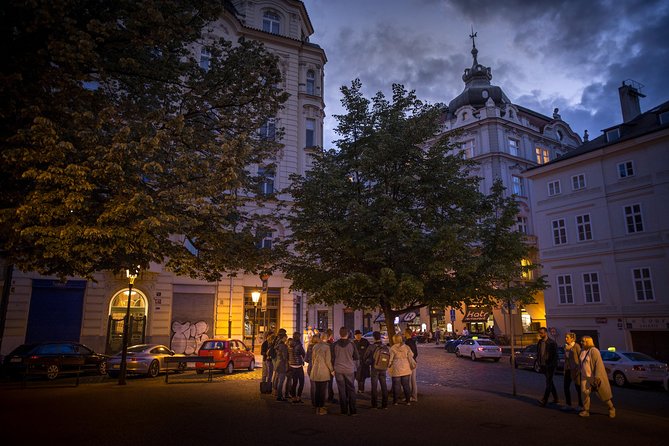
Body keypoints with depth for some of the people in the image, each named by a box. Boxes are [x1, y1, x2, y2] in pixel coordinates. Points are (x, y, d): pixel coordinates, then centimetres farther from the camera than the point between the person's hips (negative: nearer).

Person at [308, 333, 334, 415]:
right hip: (324, 371, -5)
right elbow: (328, 361, -12)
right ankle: (321, 409, 6)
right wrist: (332, 370, 0)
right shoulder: (326, 347, -11)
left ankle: (317, 408, 16)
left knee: (317, 390, 12)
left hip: (315, 371, 5)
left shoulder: (314, 347, 6)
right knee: (323, 390, 2)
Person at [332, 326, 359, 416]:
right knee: (351, 390, 7)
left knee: (342, 390, 6)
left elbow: (332, 358, 4)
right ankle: (352, 410, 6)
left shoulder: (335, 345, -2)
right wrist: (355, 368, 18)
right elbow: (356, 358, 4)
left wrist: (333, 368, 14)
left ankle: (344, 410, 8)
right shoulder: (351, 344, -3)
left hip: (338, 370, 0)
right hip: (349, 370, 0)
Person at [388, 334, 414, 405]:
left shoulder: (392, 348, -10)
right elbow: (410, 357, 3)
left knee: (396, 386, 6)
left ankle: (395, 401, 11)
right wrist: (413, 364, 16)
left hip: (396, 370, -3)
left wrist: (389, 366, 7)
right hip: (406, 369, 3)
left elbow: (390, 359, -7)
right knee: (406, 385, 12)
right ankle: (408, 401, 15)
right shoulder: (406, 347, -1)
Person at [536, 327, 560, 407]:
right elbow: (538, 353, 15)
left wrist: (552, 365, -14)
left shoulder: (552, 343, -11)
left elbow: (555, 355, -10)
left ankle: (544, 400, -9)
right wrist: (539, 362, 6)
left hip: (550, 366, -7)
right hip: (543, 365, 7)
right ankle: (556, 399, 26)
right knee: (550, 382, 15)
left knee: (548, 383, -7)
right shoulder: (539, 342, 7)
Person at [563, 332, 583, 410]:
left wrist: (579, 369, -13)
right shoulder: (566, 347, 9)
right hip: (567, 369, 6)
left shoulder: (576, 346, -9)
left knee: (578, 388, 3)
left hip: (575, 370, -6)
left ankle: (581, 405, 14)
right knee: (566, 387, 6)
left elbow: (580, 357, -10)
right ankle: (568, 404, 16)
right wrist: (565, 368, 14)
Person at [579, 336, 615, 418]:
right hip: (585, 376, 6)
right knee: (585, 392, -3)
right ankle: (586, 411, 2)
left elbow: (598, 364, -20)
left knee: (603, 394, 6)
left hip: (595, 377, -6)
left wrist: (597, 377, -23)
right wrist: (581, 373, 18)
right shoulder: (582, 351, 8)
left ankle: (611, 409, 27)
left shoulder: (594, 351, -17)